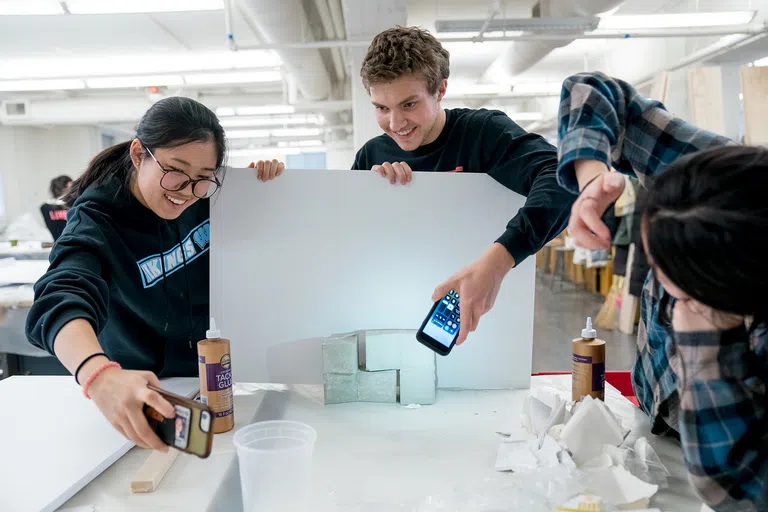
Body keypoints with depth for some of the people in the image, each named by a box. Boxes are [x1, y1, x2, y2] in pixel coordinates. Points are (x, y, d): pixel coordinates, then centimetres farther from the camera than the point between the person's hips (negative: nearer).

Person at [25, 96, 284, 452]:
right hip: (146, 392, -2)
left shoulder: (209, 196, -9)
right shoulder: (96, 224, -22)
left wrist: (264, 183, -14)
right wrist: (101, 376, -61)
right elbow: (61, 303, -41)